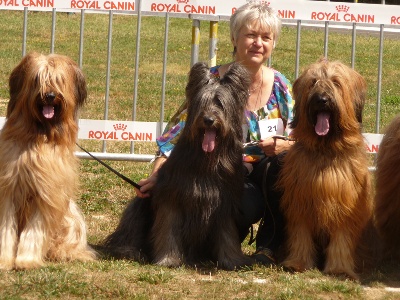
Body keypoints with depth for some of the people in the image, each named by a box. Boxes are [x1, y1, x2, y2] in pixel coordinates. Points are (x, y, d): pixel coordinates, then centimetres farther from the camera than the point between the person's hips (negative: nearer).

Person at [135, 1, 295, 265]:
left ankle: (269, 246, -12)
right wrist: (157, 175, -20)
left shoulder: (280, 86, 5)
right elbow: (178, 131, -7)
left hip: (267, 174, 4)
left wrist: (285, 145, -20)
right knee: (250, 205, -37)